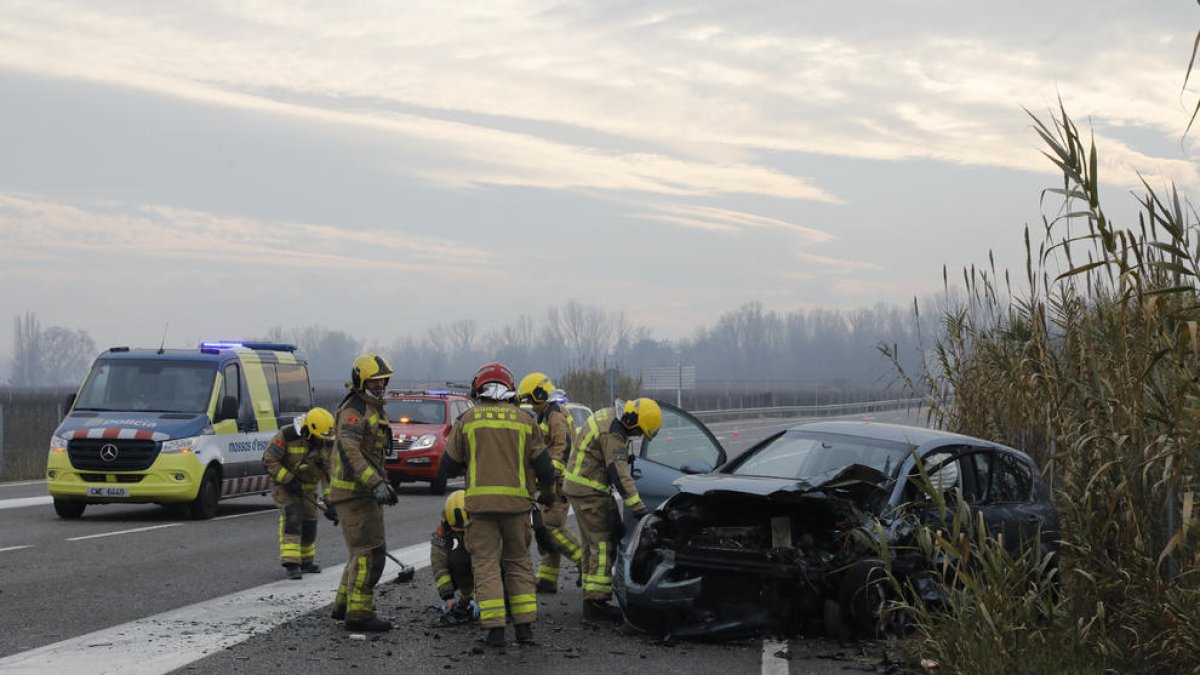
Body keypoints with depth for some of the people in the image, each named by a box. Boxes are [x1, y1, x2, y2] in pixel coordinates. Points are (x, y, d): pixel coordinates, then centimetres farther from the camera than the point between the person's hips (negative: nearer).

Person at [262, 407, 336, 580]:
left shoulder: (326, 442, -9)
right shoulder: (287, 436, -25)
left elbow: (329, 471, -2)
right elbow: (269, 460, -20)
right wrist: (288, 480, -24)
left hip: (307, 487, 6)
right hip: (283, 485, -6)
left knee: (309, 522, 9)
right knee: (291, 518, -21)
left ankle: (306, 561, 27)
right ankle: (291, 563, -25)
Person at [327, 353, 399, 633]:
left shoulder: (373, 410, 18)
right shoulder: (354, 410, -15)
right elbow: (349, 450, -27)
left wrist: (383, 483, 26)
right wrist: (376, 483, -34)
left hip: (364, 491, 10)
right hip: (354, 491, -10)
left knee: (364, 550, 16)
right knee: (369, 552, -11)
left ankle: (344, 604, 24)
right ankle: (359, 613, -9)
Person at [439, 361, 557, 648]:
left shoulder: (467, 420, 2)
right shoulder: (525, 420, 5)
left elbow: (448, 465, 5)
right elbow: (543, 465, 5)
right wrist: (546, 491, 24)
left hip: (480, 502, -2)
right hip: (516, 502, 2)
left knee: (486, 563, 2)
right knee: (518, 562, 14)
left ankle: (494, 627, -6)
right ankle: (525, 626, 11)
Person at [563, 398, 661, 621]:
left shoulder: (609, 416, 8)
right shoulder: (613, 434, -24)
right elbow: (619, 473, -30)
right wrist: (638, 507, -32)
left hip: (580, 486, 11)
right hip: (588, 491, -11)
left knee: (593, 544, 14)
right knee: (602, 544, -10)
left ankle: (591, 597, 17)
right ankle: (596, 602, -12)